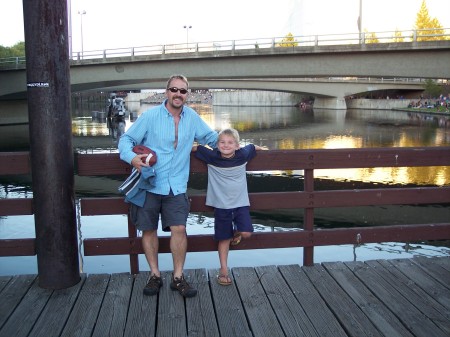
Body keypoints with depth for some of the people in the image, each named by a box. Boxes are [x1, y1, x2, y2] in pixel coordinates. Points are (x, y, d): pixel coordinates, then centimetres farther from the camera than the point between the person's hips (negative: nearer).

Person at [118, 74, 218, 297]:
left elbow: (210, 136, 22)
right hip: (149, 184, -1)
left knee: (179, 228, -8)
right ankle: (155, 275, 23)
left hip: (176, 187, 2)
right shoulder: (150, 116, -4)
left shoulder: (192, 117, 6)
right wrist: (132, 157, -22)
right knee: (149, 229, 6)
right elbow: (126, 139, -3)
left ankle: (178, 277, 8)